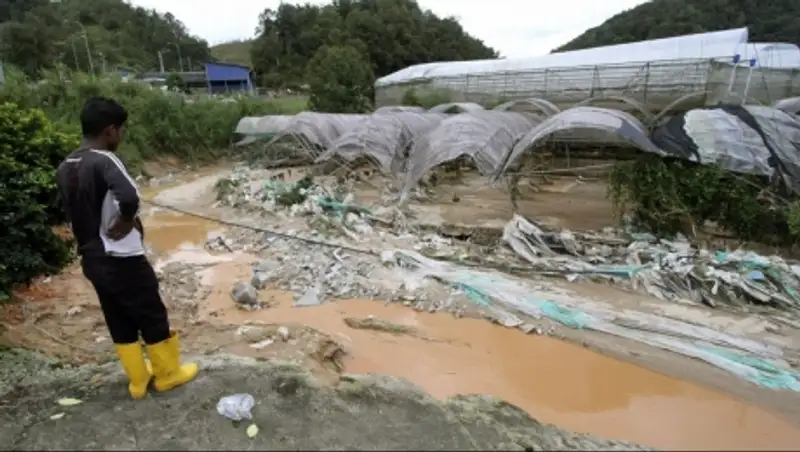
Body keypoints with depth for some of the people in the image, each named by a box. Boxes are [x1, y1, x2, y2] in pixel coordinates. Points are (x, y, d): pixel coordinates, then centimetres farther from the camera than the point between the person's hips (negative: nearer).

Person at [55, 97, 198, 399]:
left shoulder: (65, 168, 6)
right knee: (153, 318, 10)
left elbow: (71, 213, 14)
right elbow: (129, 197, -38)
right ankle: (168, 373, 27)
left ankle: (138, 380, 32)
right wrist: (127, 220, -19)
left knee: (120, 324, 19)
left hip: (91, 260, 8)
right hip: (122, 260, -8)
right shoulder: (104, 161, -21)